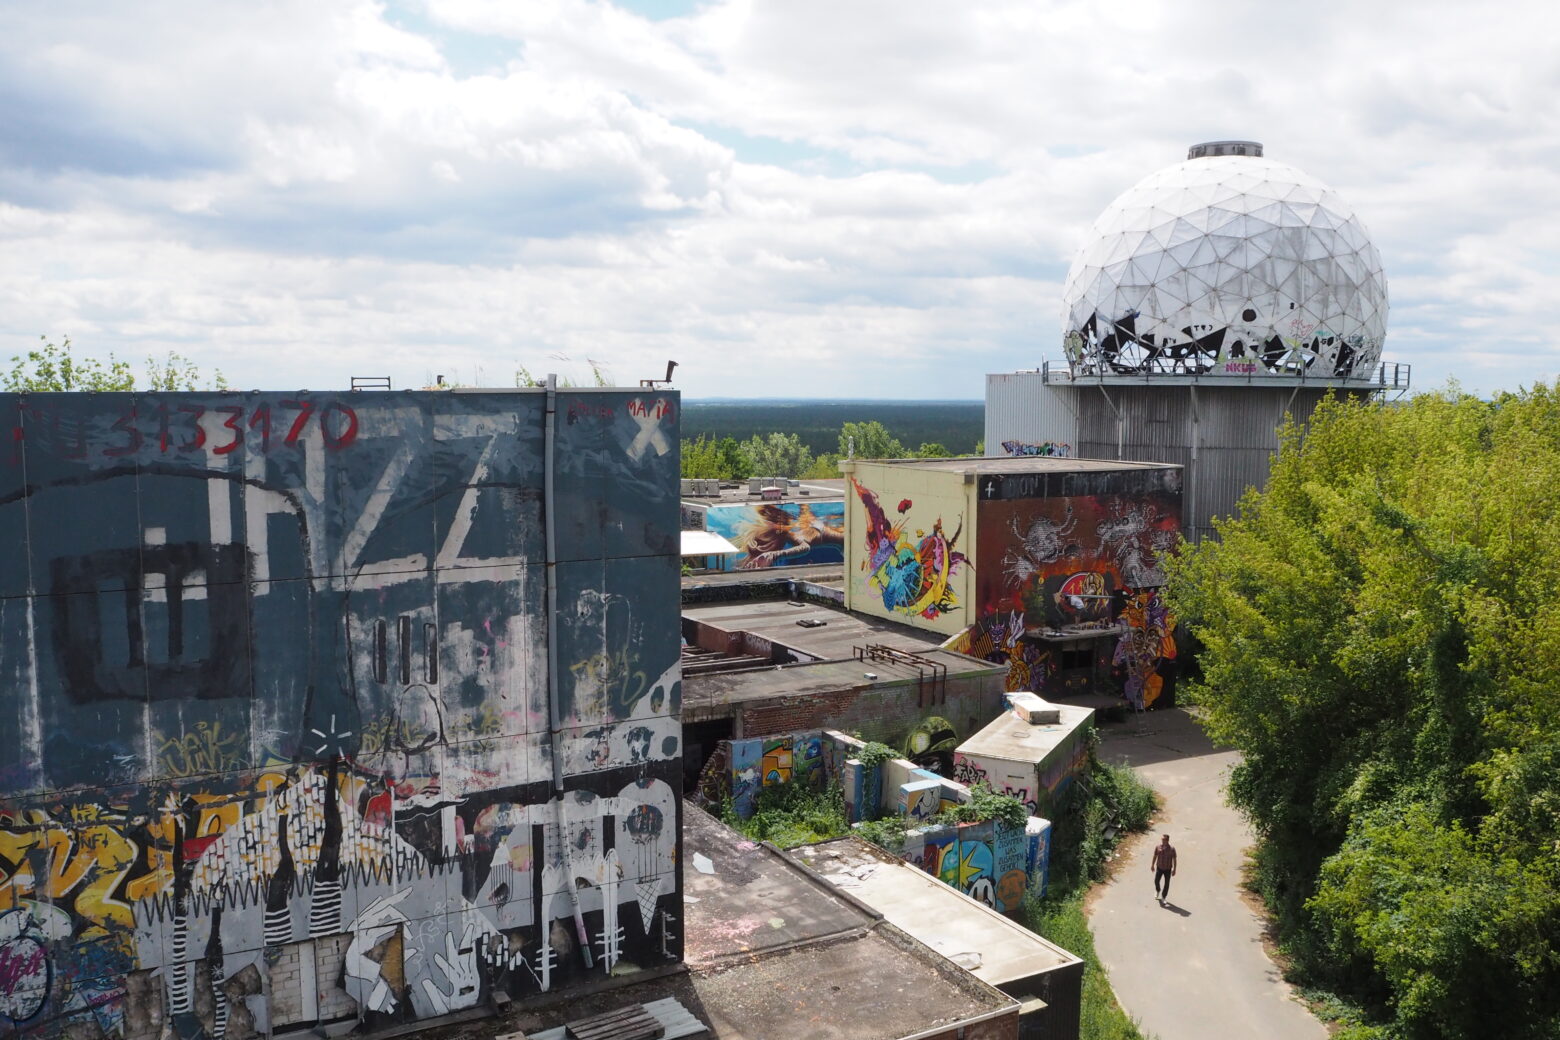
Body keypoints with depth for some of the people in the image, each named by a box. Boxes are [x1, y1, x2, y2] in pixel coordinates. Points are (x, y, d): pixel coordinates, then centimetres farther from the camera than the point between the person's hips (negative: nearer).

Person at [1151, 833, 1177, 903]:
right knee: (1156, 881, 7)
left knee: (1166, 884, 8)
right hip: (1159, 868, 2)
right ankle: (1157, 891, 42)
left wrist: (1174, 870, -9)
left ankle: (1163, 898, 26)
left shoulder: (1172, 848, -18)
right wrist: (1152, 865, 10)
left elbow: (1174, 859, -10)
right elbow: (1155, 856, 3)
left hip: (1168, 869, -1)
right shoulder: (1158, 847, -11)